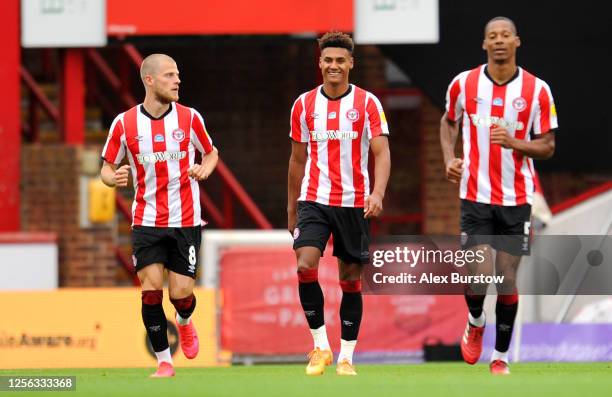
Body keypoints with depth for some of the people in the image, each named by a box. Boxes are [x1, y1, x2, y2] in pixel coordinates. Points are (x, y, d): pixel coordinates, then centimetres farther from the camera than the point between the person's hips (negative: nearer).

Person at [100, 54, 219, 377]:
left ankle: (184, 322, 33)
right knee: (151, 290, -11)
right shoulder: (124, 123, -3)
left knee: (181, 294, -4)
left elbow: (211, 153, 14)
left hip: (185, 221, 0)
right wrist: (114, 178, -17)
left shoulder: (189, 118, -1)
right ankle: (164, 361, 1)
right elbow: (107, 167, 6)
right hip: (146, 222, 0)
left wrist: (204, 169, -9)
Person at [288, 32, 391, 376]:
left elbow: (382, 153, -8)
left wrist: (378, 193, -25)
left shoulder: (367, 103, -2)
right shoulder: (304, 105, 6)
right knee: (305, 266, -18)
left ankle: (346, 357, 14)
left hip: (354, 202, -1)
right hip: (314, 200, 1)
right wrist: (292, 209, 16)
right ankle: (321, 346, -5)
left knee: (351, 279, 4)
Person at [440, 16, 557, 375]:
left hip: (517, 198, 0)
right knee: (479, 274, -12)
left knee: (508, 278, 2)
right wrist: (449, 157, 1)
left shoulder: (537, 90, -4)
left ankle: (501, 356, 16)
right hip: (475, 195, 0)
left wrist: (513, 142, -18)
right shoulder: (464, 84, -1)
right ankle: (475, 322, 22)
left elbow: (547, 146, 0)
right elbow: (449, 121, 18)